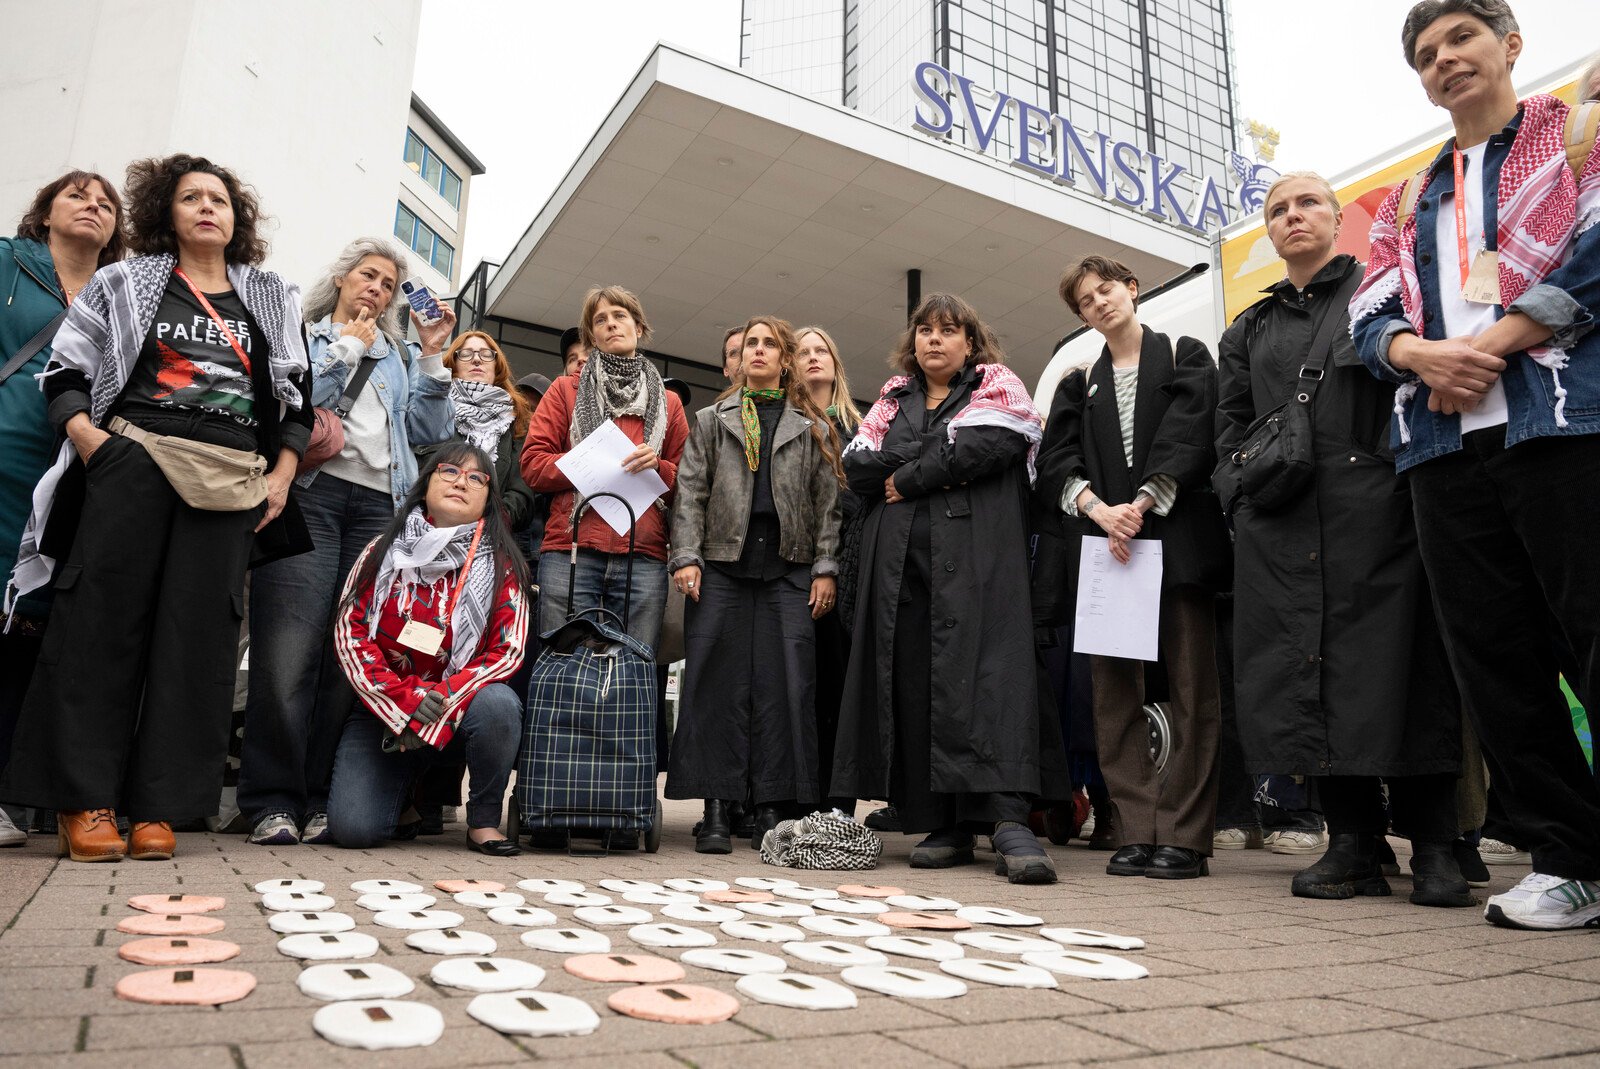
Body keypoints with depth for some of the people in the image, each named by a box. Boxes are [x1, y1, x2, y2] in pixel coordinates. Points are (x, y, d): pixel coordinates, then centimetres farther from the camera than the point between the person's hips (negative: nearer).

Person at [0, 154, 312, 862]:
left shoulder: (273, 301, 19)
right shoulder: (124, 284, 14)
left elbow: (299, 398, 17)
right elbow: (66, 372, 9)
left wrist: (282, 472, 5)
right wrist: (89, 439, -8)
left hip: (233, 478, 1)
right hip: (133, 459, -1)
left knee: (197, 633, -3)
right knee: (105, 619, -5)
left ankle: (158, 806, 1)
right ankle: (84, 801, 1)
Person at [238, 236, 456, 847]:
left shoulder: (401, 356, 27)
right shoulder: (300, 333, 20)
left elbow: (429, 432, 13)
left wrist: (431, 355, 8)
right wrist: (347, 347, 5)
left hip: (379, 505, 3)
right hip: (310, 491, -2)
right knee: (291, 648, -13)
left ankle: (322, 798, 3)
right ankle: (272, 801, -5)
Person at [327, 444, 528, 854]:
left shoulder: (501, 566, -2)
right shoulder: (384, 551, 3)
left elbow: (507, 650, -9)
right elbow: (350, 631, -3)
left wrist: (442, 702, -21)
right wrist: (405, 701, -16)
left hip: (459, 711, -1)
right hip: (383, 711, 1)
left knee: (498, 704, -35)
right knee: (353, 828, -17)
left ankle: (484, 820, -11)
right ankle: (411, 784, 19)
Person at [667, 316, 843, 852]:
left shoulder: (813, 426, 15)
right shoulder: (711, 421, 16)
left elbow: (827, 501, 9)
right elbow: (690, 492, 8)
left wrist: (826, 567, 0)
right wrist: (686, 557, -4)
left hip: (789, 567, 0)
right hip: (723, 565, 0)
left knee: (785, 684, -4)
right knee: (718, 685, -3)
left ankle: (773, 808, 3)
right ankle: (717, 808, 3)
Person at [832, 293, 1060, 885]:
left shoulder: (997, 385, 13)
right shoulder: (893, 399, 23)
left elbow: (995, 444, -9)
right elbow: (857, 466, 8)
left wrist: (909, 477, -3)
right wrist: (944, 450, -3)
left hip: (976, 556, -4)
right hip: (899, 561, 4)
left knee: (986, 670, -16)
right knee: (913, 681, -1)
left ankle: (1009, 819, -18)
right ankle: (945, 825, 5)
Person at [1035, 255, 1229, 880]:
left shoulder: (1186, 357, 13)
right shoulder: (1080, 383, 21)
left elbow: (1191, 438, -2)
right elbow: (1055, 460, 7)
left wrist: (1141, 505, -14)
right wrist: (1098, 508, -12)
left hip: (1177, 539, -3)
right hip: (1103, 544, 3)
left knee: (1190, 688, -5)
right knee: (1115, 689, -1)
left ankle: (1183, 835, 0)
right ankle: (1134, 833, 3)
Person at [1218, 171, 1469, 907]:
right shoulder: (1249, 330, 22)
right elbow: (1231, 424, 19)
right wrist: (1240, 494, 3)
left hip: (1378, 509, -3)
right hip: (1282, 528, 3)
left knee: (1400, 660, -6)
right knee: (1306, 666, -2)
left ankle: (1434, 846, 3)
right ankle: (1354, 841, 5)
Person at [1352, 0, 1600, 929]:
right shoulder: (1410, 200, 25)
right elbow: (1372, 320, 14)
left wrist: (1485, 346, -12)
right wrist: (1423, 355, -8)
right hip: (1445, 444, 5)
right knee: (1496, 658, 3)